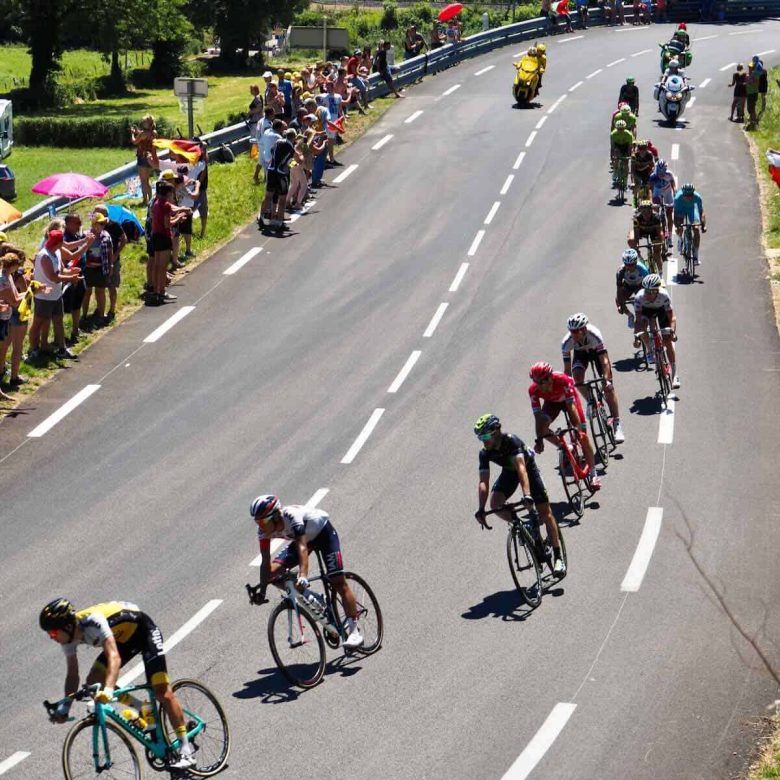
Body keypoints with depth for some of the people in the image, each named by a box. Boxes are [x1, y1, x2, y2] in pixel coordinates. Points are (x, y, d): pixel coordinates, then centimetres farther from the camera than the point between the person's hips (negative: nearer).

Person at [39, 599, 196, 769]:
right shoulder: (69, 637, -12)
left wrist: (108, 690, -61)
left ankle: (186, 750, -11)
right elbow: (72, 674, -5)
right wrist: (65, 707, -16)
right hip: (123, 638, 8)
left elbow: (114, 657, -47)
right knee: (93, 682, -7)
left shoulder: (93, 622, -36)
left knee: (161, 691, -16)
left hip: (144, 631, -8)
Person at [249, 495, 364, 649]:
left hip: (323, 532, -6)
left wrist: (303, 576, -62)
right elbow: (266, 562, -17)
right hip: (304, 537, 6)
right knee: (272, 573, -12)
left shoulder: (292, 516, -40)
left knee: (338, 581, -16)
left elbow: (302, 547, -50)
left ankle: (354, 630, -11)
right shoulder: (264, 531, -22)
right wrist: (262, 590, -23)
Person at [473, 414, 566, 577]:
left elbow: (521, 467, -47)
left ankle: (558, 557, -2)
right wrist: (481, 509, -39)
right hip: (509, 471, 4)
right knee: (495, 503, -23)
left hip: (528, 468, -4)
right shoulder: (485, 453, -22)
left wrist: (527, 495, -60)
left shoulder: (511, 441, -36)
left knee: (545, 512, -9)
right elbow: (483, 482, -26)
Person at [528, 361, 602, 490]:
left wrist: (579, 429, -48)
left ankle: (593, 475, 1)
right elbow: (538, 415, -32)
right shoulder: (533, 390, -32)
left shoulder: (562, 380, -40)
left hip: (568, 398, -3)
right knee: (542, 426, -25)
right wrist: (539, 440, -40)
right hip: (552, 402, 3)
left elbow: (571, 406, -41)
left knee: (583, 436, -10)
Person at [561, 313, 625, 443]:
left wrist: (606, 379, -50)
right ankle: (591, 401, 2)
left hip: (596, 351, -2)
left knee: (608, 387, -11)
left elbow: (604, 361, -40)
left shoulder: (594, 335, -40)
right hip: (580, 353, 2)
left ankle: (617, 424, -6)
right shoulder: (566, 342, -33)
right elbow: (567, 369, -28)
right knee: (577, 376, -27)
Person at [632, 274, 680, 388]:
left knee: (668, 341, -10)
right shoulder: (639, 297, -37)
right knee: (641, 325, -32)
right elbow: (638, 319, -38)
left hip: (661, 310, -1)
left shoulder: (664, 295, -37)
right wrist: (636, 336, -50)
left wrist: (673, 332, -53)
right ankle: (649, 351, -5)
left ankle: (675, 374, -3)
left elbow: (672, 317, -37)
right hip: (646, 310, 1)